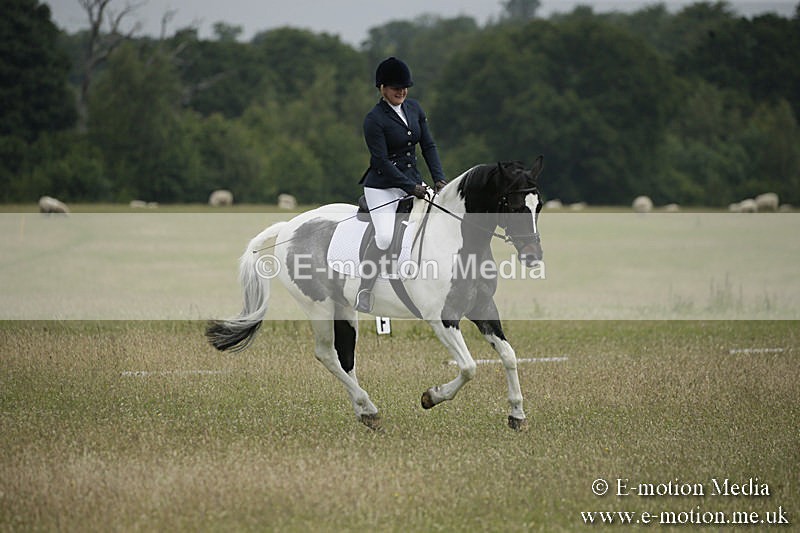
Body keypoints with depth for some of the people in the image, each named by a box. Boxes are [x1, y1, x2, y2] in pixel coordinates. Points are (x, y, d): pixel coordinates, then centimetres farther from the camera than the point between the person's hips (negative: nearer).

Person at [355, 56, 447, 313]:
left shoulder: (414, 108, 7)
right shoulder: (374, 119, -14)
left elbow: (428, 146, 9)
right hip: (383, 187, -7)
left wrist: (439, 179, -5)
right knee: (385, 238, -26)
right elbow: (382, 161, -18)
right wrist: (411, 188, -23)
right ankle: (364, 291, -9)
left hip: (412, 180, 7)